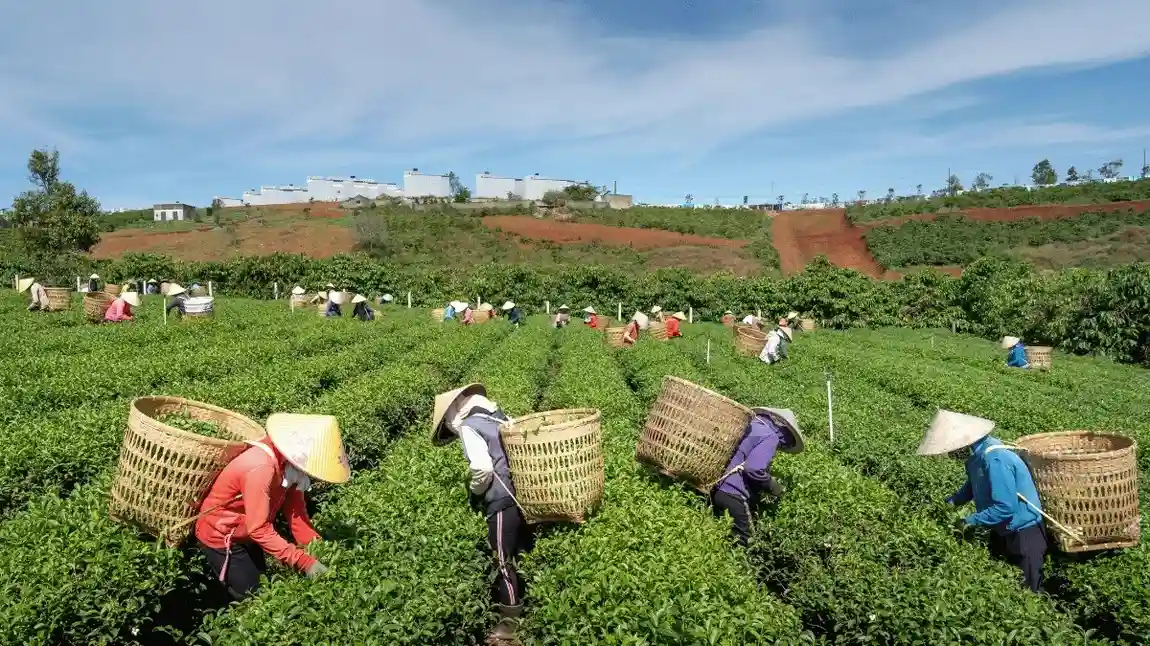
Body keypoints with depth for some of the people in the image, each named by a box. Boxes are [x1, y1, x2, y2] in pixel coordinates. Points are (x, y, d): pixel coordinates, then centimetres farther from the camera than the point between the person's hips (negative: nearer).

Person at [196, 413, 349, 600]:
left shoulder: (288, 464, -13)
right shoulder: (261, 468, -38)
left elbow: (295, 510, -10)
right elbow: (259, 529, -36)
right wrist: (305, 562, -38)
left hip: (247, 535, 8)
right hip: (220, 536, -8)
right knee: (251, 595, 0)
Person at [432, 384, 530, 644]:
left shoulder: (467, 426, -6)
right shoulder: (499, 416, 16)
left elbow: (482, 468, -19)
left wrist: (475, 494, 0)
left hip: (502, 501, -8)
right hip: (522, 496, 8)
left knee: (504, 562, 4)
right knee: (519, 557, 18)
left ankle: (512, 622, 15)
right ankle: (528, 612, 30)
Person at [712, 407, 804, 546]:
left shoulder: (752, 426, 16)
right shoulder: (770, 436, -10)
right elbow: (754, 469, -22)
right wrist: (772, 485, -4)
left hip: (719, 490, 9)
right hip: (733, 495, -9)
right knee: (740, 542, 1)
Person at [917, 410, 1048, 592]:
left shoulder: (995, 460, -34)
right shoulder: (976, 453, -5)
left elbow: (1005, 507, -34)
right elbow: (973, 486, 12)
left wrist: (969, 521, -25)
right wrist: (949, 503, -2)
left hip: (1022, 531, -9)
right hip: (1002, 529, 9)